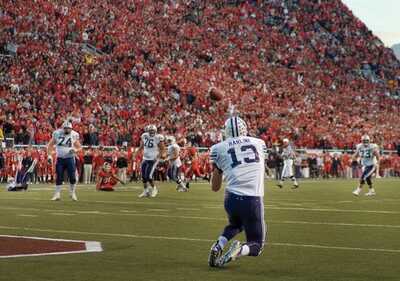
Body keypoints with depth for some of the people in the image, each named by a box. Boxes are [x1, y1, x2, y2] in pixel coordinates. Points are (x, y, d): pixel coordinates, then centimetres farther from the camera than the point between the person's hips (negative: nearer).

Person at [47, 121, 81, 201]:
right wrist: (49, 154, -4)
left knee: (72, 177, -4)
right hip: (60, 159, 1)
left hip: (70, 159, -1)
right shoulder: (57, 134, -3)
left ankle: (73, 193, 13)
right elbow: (50, 145, 8)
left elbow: (79, 147, 6)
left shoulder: (74, 135, -3)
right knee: (59, 178, 2)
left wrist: (75, 150, -16)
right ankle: (57, 194, 11)